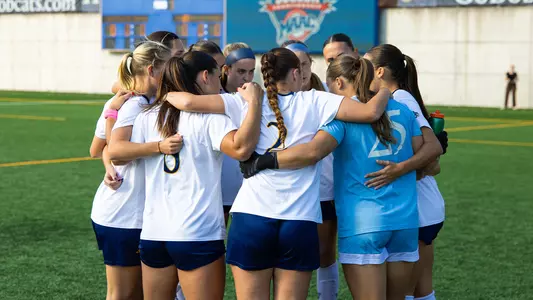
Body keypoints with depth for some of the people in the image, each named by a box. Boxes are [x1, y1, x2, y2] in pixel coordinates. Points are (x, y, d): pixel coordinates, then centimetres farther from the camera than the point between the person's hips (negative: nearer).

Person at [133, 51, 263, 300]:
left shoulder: (149, 116, 7)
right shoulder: (209, 116, -8)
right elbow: (241, 148, -24)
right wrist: (254, 103, -14)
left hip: (153, 232, 5)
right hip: (198, 234, -5)